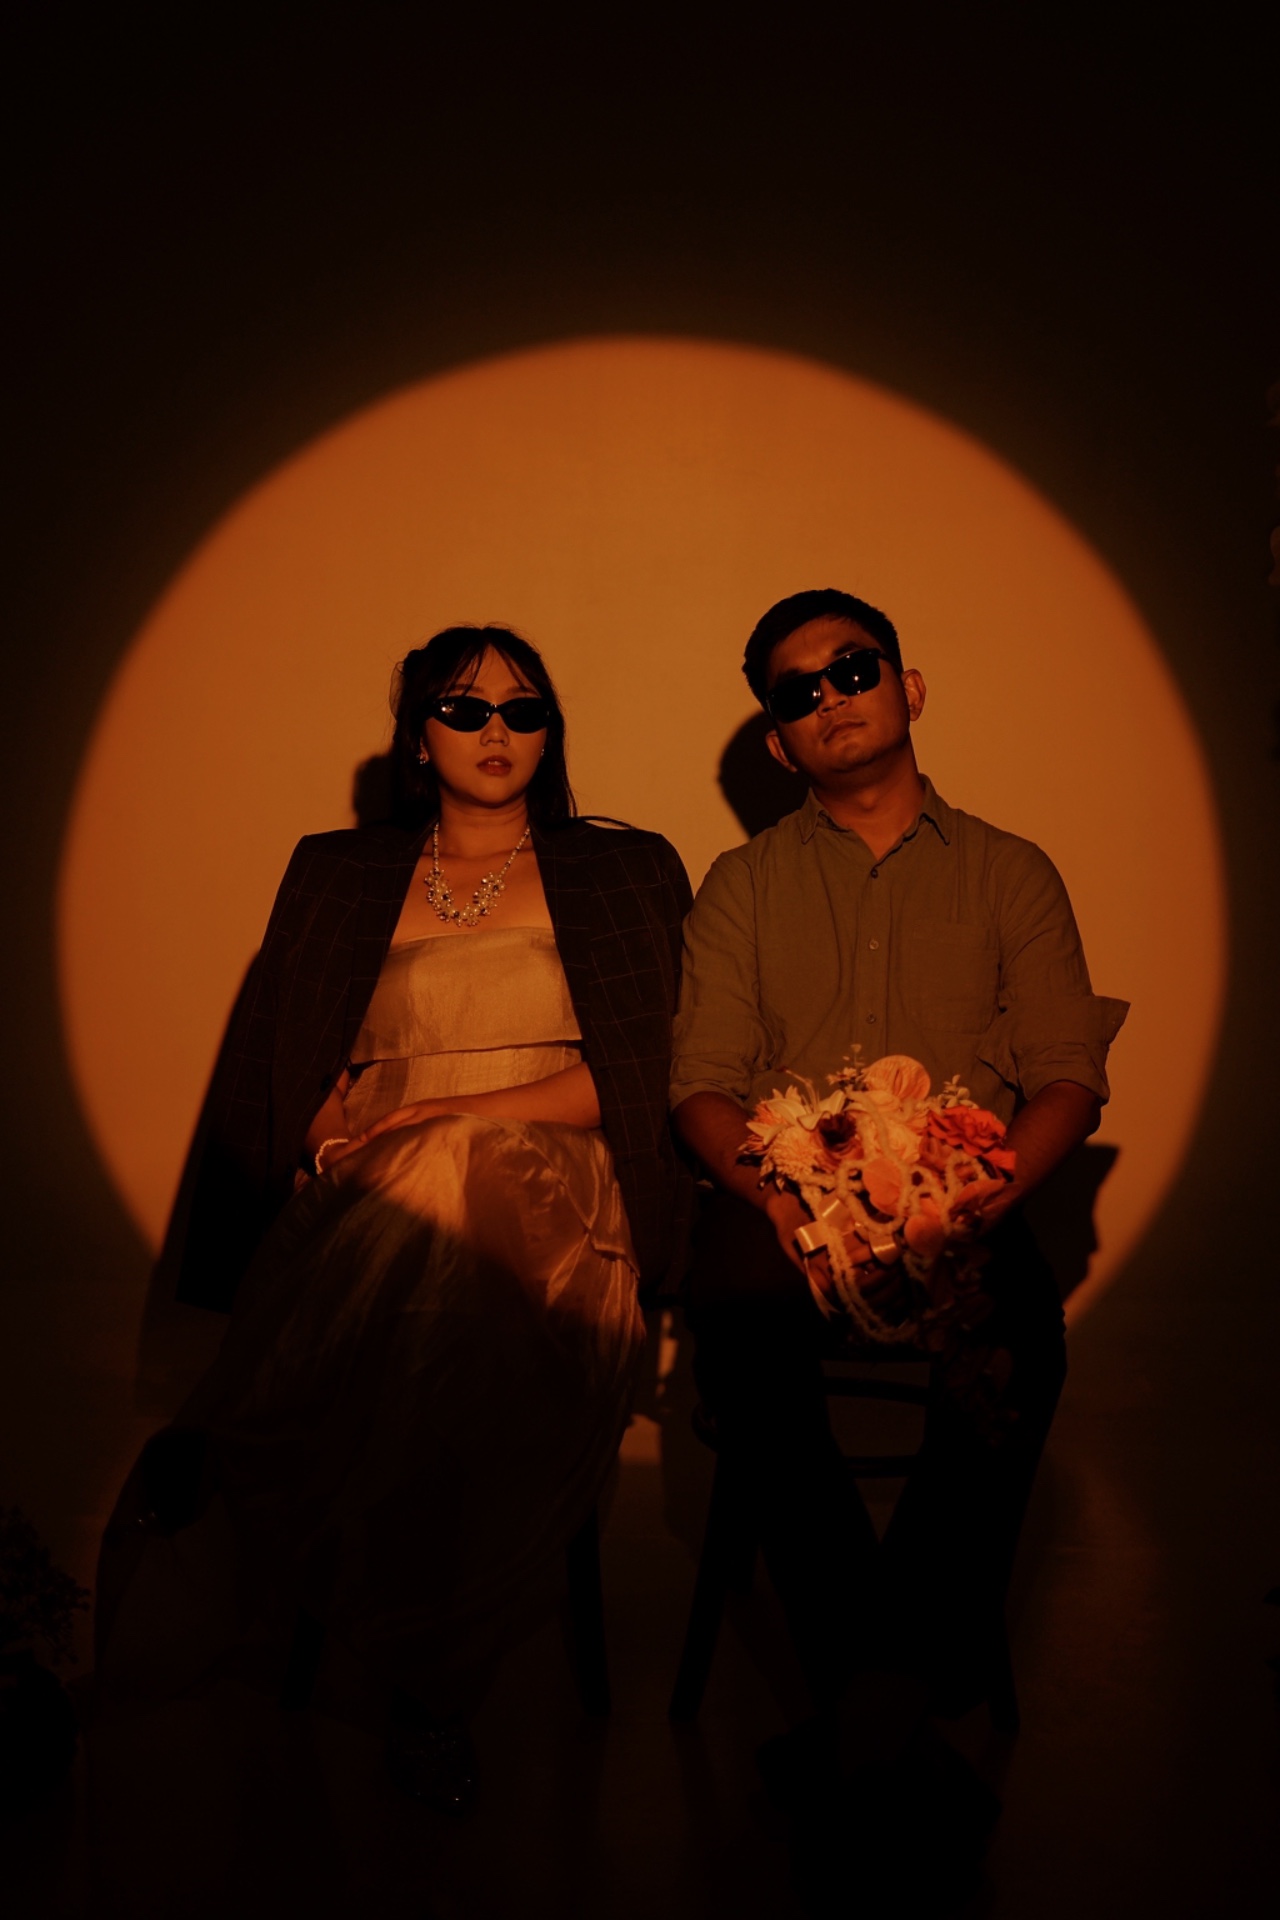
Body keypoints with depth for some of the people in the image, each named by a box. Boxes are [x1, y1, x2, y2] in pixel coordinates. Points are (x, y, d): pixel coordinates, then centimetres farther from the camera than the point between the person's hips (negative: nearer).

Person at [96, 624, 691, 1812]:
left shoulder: (624, 872, 15)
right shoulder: (338, 878, 20)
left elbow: (640, 1072, 3)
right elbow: (293, 1085, 15)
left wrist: (452, 1110, -7)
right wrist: (346, 1138, -6)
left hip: (549, 1197, -1)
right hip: (373, 1207, 1)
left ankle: (212, 1462, -17)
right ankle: (428, 1686, -23)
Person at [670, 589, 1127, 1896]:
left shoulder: (1012, 876, 16)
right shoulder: (743, 885, 17)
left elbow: (1068, 1073, 7)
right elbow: (705, 1081, 7)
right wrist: (775, 1192, -15)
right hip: (784, 1195, 1)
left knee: (1015, 1355, -33)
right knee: (738, 1330, -32)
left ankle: (873, 1697, -16)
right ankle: (916, 1688, -18)